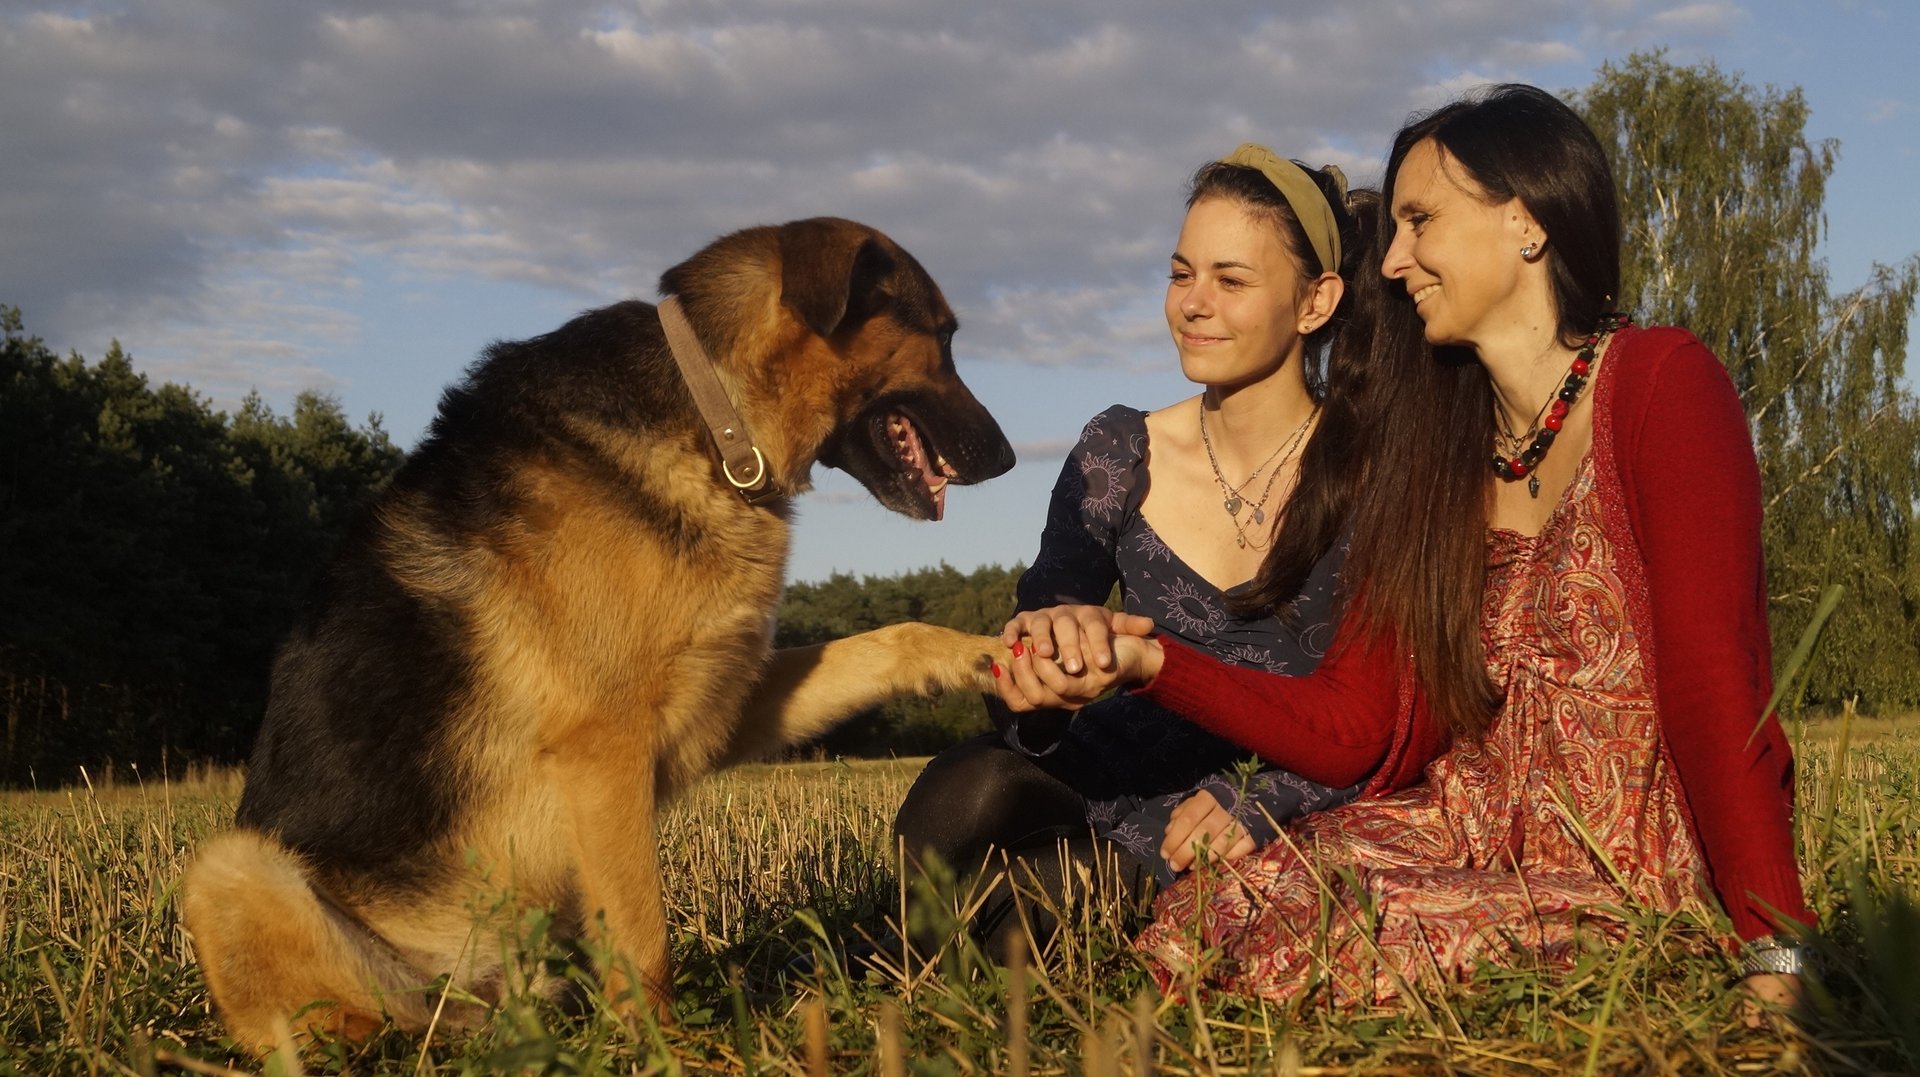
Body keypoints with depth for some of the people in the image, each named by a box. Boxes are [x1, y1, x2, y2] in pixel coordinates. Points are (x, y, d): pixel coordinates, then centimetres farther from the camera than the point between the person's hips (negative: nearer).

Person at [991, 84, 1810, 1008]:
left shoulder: (1658, 385, -9)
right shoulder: (1437, 455, 11)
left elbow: (1715, 681, -19)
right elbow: (1348, 725, 4)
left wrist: (1775, 955, -25)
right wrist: (1147, 659, -10)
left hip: (1644, 885, -5)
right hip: (1483, 839, 5)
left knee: (1300, 950, -22)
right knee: (1200, 923, -17)